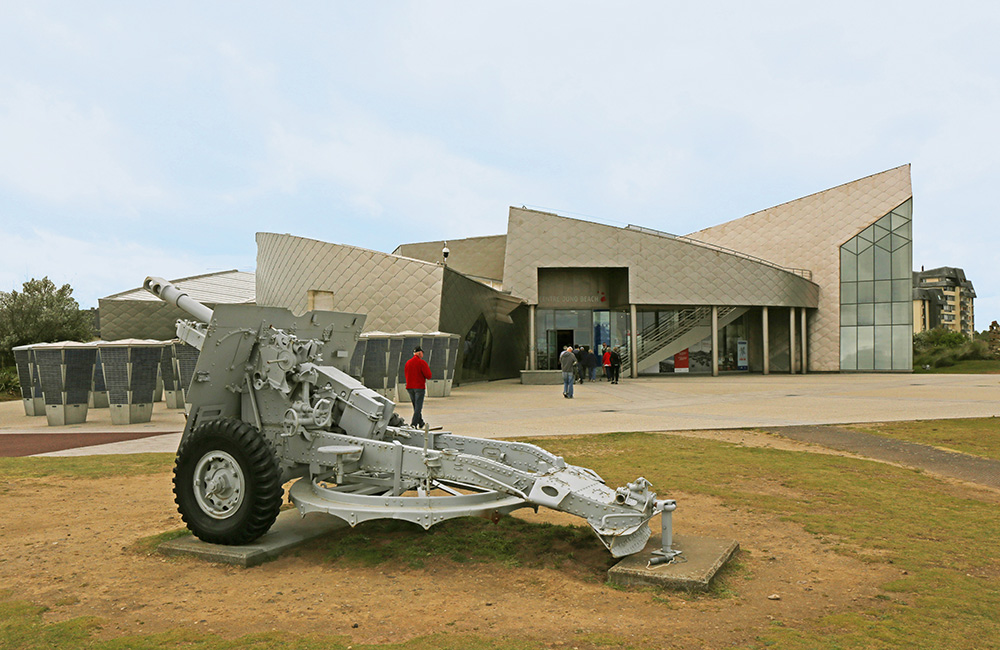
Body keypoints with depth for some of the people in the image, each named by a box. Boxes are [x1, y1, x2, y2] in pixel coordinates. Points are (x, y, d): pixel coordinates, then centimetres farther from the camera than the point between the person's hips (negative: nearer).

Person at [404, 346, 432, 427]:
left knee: (415, 406, 16)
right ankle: (413, 424, -13)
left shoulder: (407, 363, 6)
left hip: (410, 387, 6)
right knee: (418, 406, -3)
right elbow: (428, 376, -13)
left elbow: (406, 375, 15)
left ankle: (420, 422, 29)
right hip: (419, 387, -6)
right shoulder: (422, 362, -11)